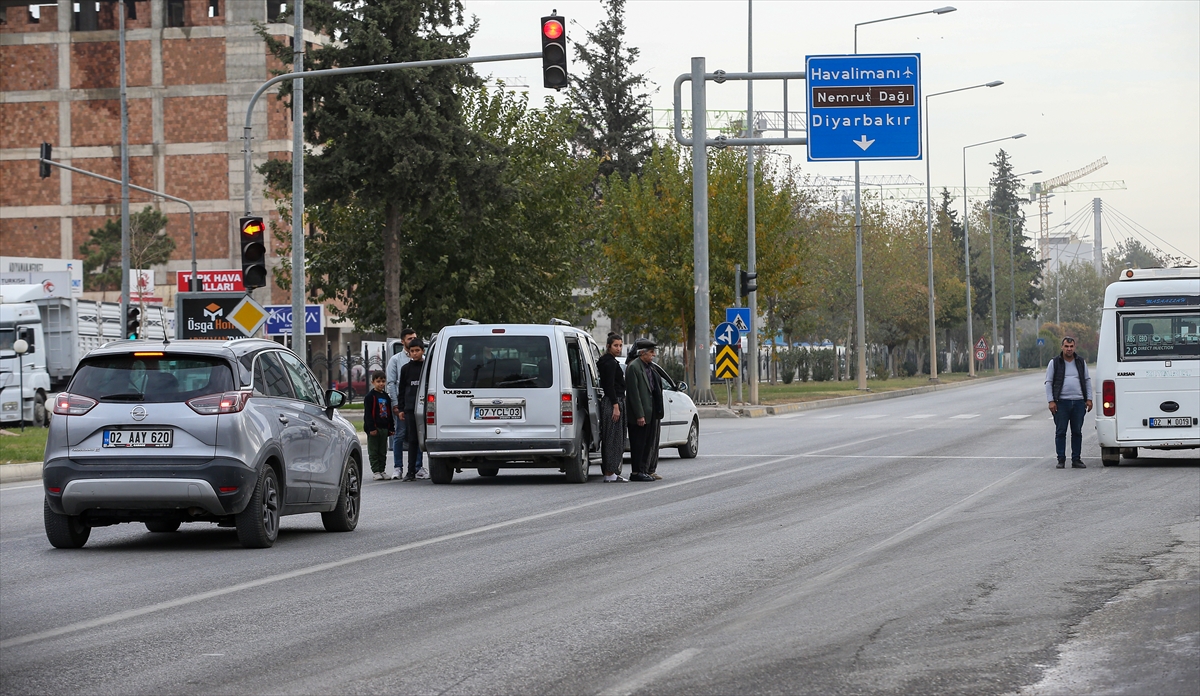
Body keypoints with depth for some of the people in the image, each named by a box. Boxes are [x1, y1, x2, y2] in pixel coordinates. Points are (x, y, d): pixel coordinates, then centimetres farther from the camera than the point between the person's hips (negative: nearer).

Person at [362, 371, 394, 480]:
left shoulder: (386, 397, 14)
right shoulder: (370, 396, -7)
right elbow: (368, 414, -12)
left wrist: (391, 428, 14)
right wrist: (371, 428, -18)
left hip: (384, 428, 6)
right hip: (374, 429, -6)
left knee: (383, 452, 10)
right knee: (373, 451, -2)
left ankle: (382, 470, 15)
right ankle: (376, 471, -2)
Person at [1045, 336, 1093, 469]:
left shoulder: (1081, 362, 12)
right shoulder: (1055, 363, 3)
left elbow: (1087, 381, 16)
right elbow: (1049, 383, 3)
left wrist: (1089, 399, 6)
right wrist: (1051, 401, -6)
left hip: (1079, 403, 2)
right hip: (1061, 403, -2)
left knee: (1077, 432, 5)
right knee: (1060, 432, -2)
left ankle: (1076, 459, 11)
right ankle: (1061, 460, 3)